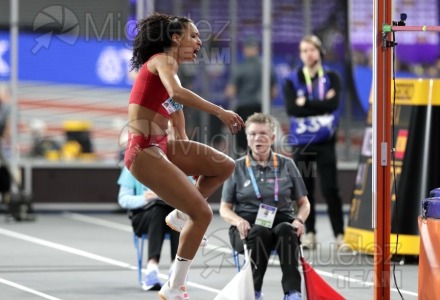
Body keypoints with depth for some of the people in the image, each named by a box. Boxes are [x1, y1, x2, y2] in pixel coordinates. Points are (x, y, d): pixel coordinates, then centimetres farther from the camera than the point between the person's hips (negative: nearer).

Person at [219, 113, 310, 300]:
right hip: (248, 227, -1)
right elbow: (224, 209, 9)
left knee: (286, 229, -36)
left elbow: (304, 203, 13)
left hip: (281, 220, 1)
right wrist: (238, 221, -13)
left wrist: (299, 220, -10)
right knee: (260, 233, -37)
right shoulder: (237, 168, 10)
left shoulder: (286, 165, 11)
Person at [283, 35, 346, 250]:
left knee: (330, 188, -8)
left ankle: (339, 234, -6)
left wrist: (306, 103, -12)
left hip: (325, 142, -2)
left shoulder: (331, 78, 3)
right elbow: (291, 108, -10)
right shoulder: (292, 81, 5)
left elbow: (333, 104, -13)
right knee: (305, 189, 5)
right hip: (301, 141, 2)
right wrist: (320, 104, -13)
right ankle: (309, 233, 14)